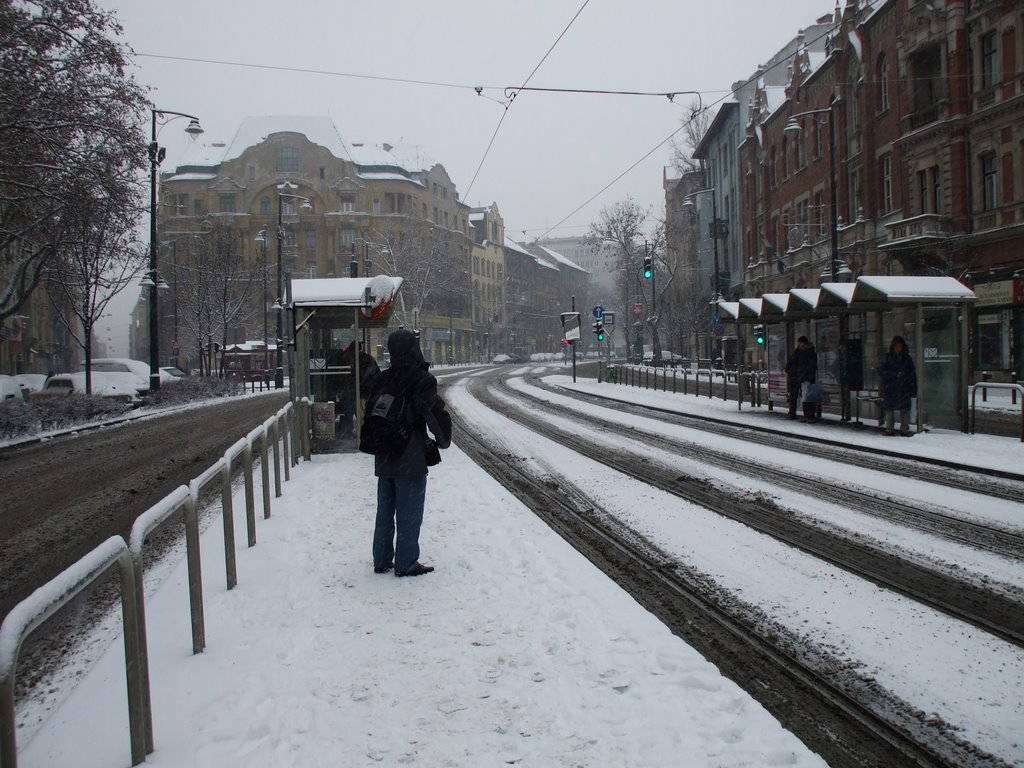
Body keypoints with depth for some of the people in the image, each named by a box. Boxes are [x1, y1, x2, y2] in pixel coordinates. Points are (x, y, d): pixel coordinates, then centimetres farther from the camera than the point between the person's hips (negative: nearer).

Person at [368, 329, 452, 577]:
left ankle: (381, 560, 23)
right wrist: (443, 440, 0)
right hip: (411, 460, -7)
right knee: (409, 514, 2)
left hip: (384, 459, 7)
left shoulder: (381, 380, 6)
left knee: (385, 511, 15)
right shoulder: (422, 380, -15)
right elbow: (436, 414, -17)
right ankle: (406, 563, 6)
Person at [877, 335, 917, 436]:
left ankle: (905, 430, 3)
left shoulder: (907, 358, 10)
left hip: (904, 389, 1)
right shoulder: (887, 358, 5)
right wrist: (895, 374, -13)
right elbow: (881, 372, -4)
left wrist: (913, 390, 2)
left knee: (905, 410, -3)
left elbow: (913, 375, 9)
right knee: (889, 410, 2)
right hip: (890, 389, -1)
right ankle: (889, 429, 11)